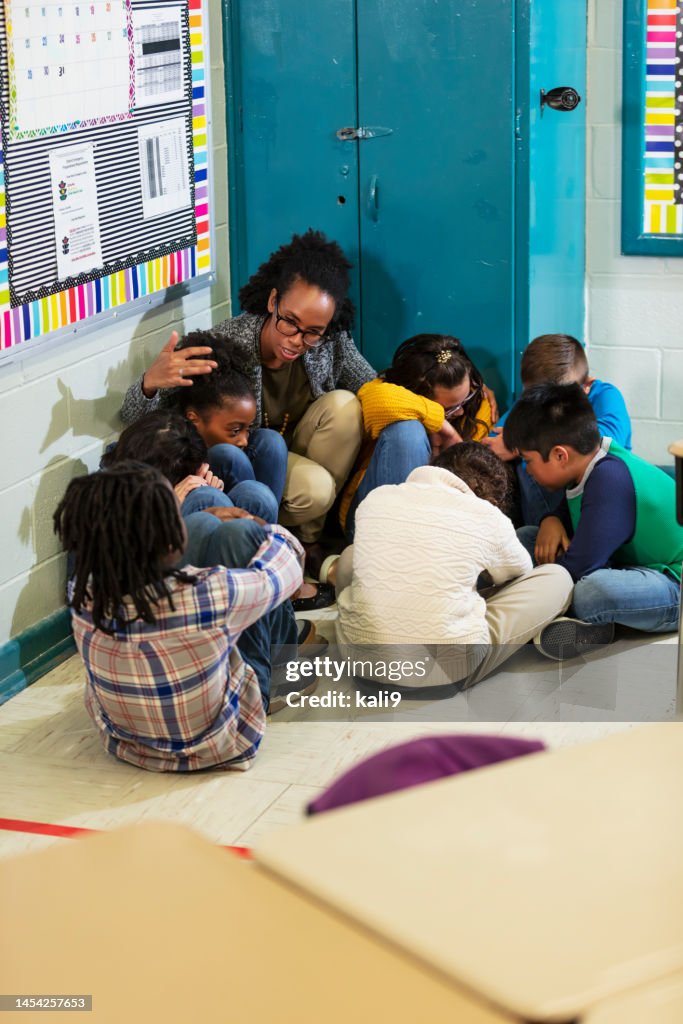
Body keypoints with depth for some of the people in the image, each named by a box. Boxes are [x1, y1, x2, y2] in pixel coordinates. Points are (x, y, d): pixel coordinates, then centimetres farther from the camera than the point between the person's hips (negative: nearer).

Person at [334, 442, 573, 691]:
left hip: (362, 661, 4)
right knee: (558, 578, 12)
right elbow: (520, 573, 20)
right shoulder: (488, 517, -3)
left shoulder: (376, 498, 5)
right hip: (447, 672, -4)